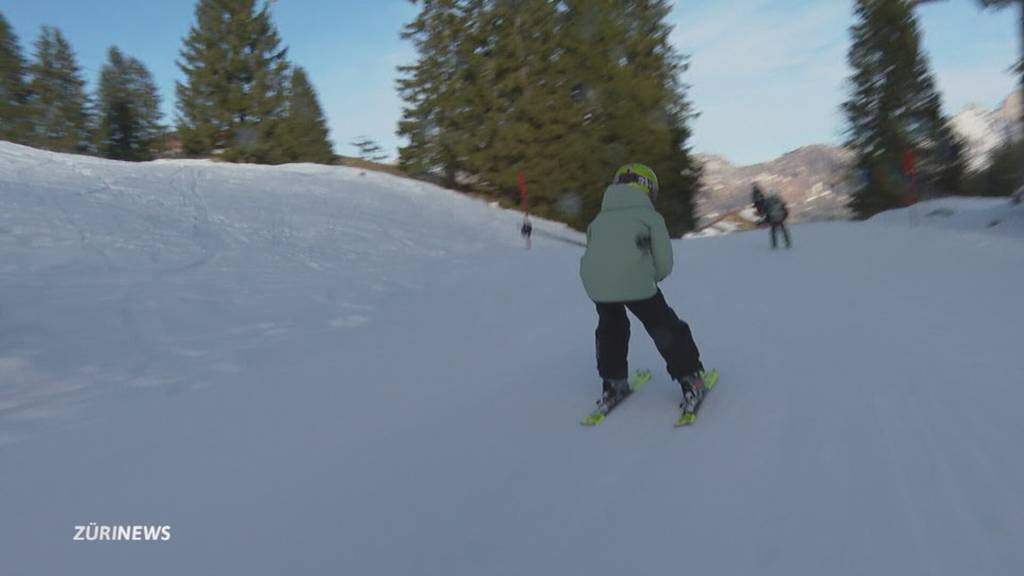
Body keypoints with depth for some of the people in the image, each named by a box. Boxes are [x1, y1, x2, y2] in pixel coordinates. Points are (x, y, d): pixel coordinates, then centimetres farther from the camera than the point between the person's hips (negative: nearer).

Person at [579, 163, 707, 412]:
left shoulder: (599, 219, 25)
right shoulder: (650, 216, 13)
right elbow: (664, 263, 5)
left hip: (595, 284, 4)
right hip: (636, 283, -4)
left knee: (611, 329, 29)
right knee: (667, 330, 16)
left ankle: (612, 385, 31)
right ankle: (691, 381, 21)